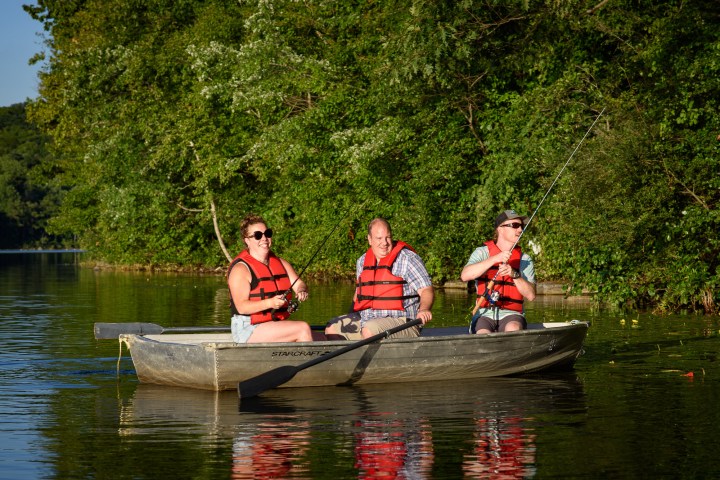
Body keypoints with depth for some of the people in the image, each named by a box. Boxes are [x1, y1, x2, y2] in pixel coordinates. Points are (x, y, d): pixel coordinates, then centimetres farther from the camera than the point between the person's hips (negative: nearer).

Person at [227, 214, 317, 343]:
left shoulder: (280, 263, 15)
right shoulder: (240, 268, -8)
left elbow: (298, 284, 7)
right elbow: (241, 307, -17)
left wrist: (302, 291, -17)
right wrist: (270, 303, -30)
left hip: (277, 325, 7)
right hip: (248, 330, -7)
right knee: (303, 329, -23)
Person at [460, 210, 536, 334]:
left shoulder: (524, 259, 11)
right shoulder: (483, 252, 8)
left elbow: (531, 295, 1)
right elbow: (465, 276, -12)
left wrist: (514, 274, -15)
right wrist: (494, 259, -19)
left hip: (511, 314, 1)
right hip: (485, 314, -1)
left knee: (513, 328, -34)